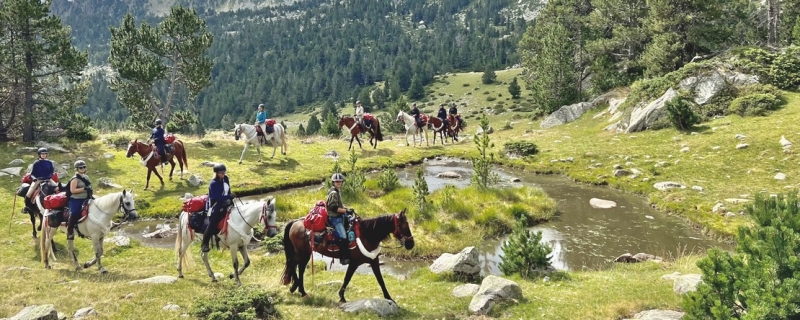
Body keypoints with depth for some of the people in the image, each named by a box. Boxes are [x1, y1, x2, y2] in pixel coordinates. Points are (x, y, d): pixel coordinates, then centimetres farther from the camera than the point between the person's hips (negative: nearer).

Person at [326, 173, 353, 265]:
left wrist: (346, 209, 7)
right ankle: (344, 258, -12)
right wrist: (346, 211, -22)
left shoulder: (338, 191, 12)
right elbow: (334, 208, -23)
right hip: (335, 218, -11)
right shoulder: (333, 193, -18)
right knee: (343, 237, -19)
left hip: (340, 216, 11)